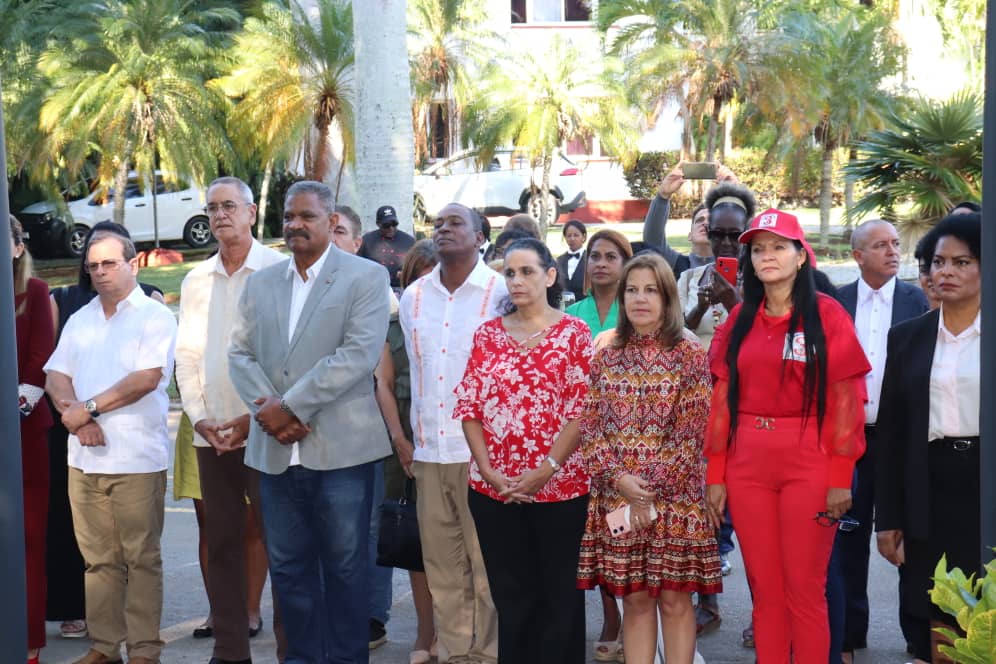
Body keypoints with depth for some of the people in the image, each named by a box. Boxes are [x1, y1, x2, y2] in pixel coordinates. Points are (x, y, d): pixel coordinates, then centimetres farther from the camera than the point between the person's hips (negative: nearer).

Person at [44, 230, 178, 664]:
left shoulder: (155, 317, -2)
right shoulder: (79, 321, 17)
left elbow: (147, 378, -13)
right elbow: (55, 377, 10)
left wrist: (89, 408, -11)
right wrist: (76, 416, -9)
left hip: (136, 459, -5)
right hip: (84, 457, 5)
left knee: (141, 558, -1)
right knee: (99, 558, 8)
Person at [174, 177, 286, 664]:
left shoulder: (278, 271, -4)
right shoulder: (196, 281, 12)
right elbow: (186, 354, 12)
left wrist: (256, 417, -12)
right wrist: (199, 417, 1)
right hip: (211, 434, 5)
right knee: (222, 541, 9)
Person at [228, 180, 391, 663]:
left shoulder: (365, 277, -2)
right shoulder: (261, 282, 14)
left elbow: (359, 354, -13)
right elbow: (241, 353, 9)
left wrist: (292, 407, -15)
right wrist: (266, 409, -9)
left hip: (340, 449, -4)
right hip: (276, 450, 5)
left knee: (344, 568, 4)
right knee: (287, 567, 10)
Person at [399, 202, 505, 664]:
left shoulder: (501, 292, -4)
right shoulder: (413, 297, 11)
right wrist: (412, 439, 14)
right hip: (429, 452, 5)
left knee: (488, 564, 0)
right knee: (442, 564, 8)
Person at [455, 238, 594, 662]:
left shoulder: (574, 333, -1)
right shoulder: (487, 334, 8)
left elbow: (583, 409, -7)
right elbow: (468, 406, 5)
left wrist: (546, 470, -15)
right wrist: (487, 470, -6)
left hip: (558, 486, -3)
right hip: (493, 489, 3)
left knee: (559, 595, 5)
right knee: (510, 595, 11)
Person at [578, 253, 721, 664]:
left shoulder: (689, 355, -2)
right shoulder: (606, 356, 7)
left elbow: (691, 434, -7)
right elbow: (590, 429, 4)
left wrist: (650, 489, -13)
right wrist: (620, 478, -11)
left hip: (674, 496, -3)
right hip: (617, 498, 3)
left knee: (675, 599, 3)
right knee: (634, 598, 7)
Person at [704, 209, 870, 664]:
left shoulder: (827, 314, -2)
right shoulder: (739, 319, 10)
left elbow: (846, 400, -5)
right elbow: (723, 399, 9)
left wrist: (841, 476, -10)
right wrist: (715, 474, 5)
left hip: (808, 464, -4)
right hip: (746, 465, 4)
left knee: (804, 589, 0)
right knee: (764, 589, 9)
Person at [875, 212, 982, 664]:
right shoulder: (907, 337, 8)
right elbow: (891, 432, 8)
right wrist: (888, 517, 4)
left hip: (983, 483, -2)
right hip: (930, 491, 2)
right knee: (936, 621, 5)